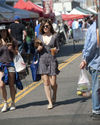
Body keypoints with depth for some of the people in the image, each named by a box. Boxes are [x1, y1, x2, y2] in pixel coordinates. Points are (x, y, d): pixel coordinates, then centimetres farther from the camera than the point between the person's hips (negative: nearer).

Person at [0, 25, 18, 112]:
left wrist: (12, 50, -9)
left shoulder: (12, 41, 5)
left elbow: (17, 53, 9)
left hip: (10, 64, 0)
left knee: (11, 85, 3)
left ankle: (13, 103, 17)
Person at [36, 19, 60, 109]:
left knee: (53, 83, -3)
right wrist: (38, 49, -6)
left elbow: (58, 48, 7)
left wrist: (56, 51, -14)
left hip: (52, 60, -2)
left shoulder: (54, 36, 2)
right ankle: (50, 102, 5)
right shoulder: (40, 37, 9)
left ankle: (54, 96, 30)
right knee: (46, 82, -3)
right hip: (42, 61, 2)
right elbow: (37, 50, 16)